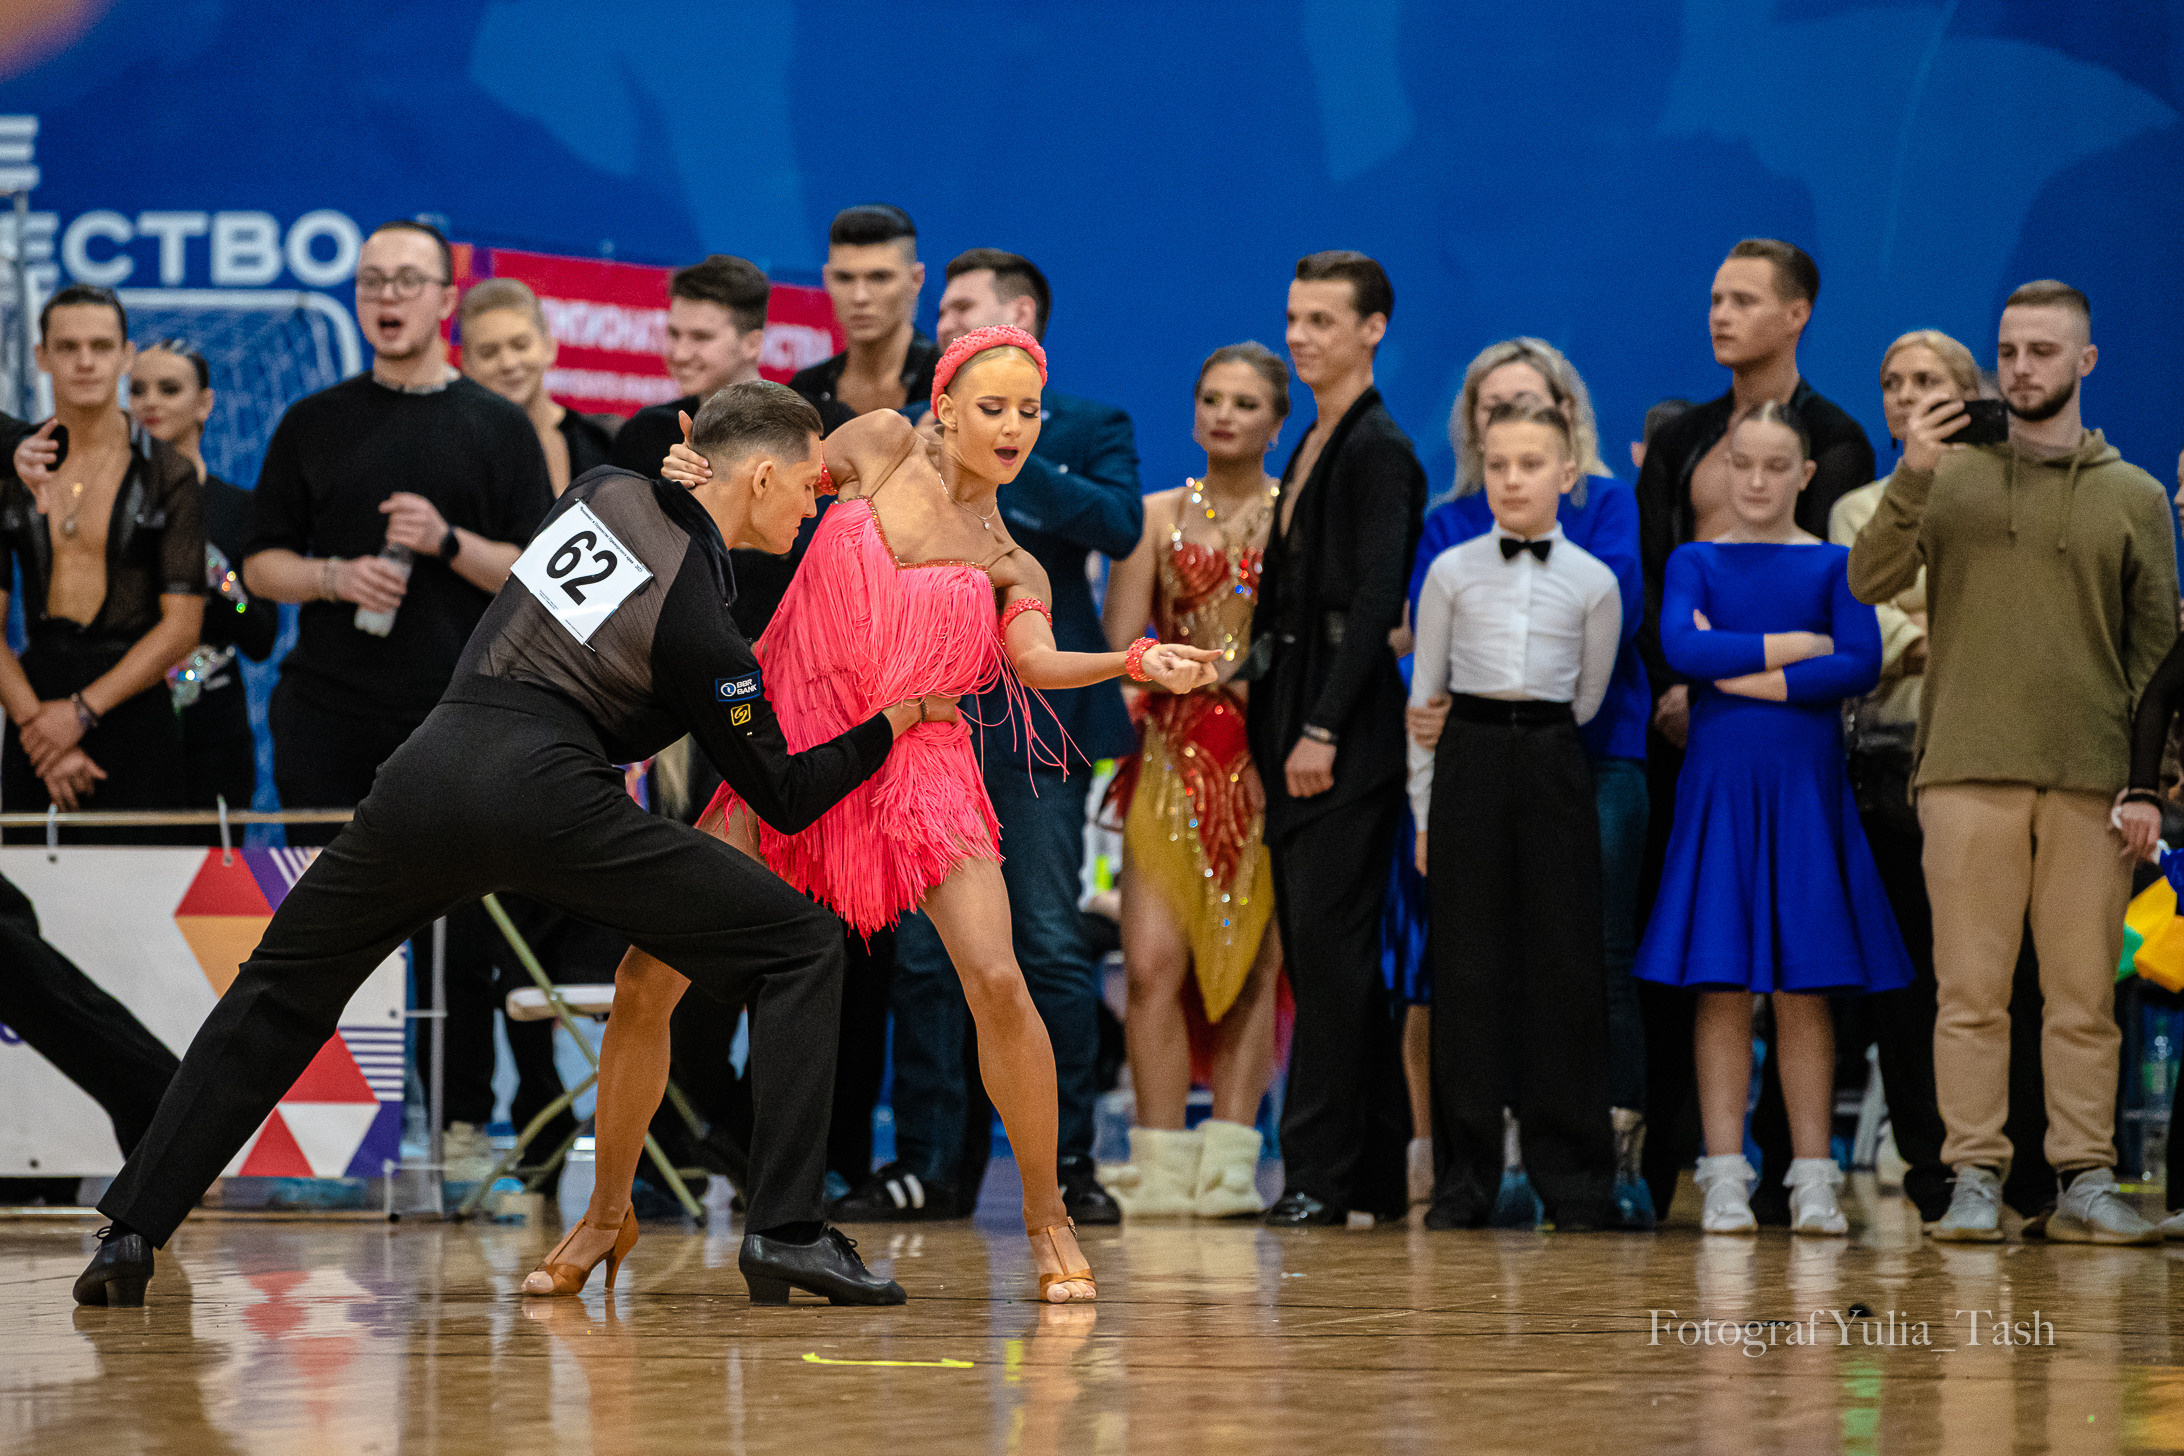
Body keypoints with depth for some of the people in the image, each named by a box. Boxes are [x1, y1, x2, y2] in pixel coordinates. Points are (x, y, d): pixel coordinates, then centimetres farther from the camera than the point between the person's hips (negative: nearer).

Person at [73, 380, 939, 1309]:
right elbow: (784, 799, 6)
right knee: (800, 949, 4)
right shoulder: (702, 626, -1)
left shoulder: (605, 492, 15)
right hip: (547, 796, -6)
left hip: (432, 768, 6)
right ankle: (785, 1228, -6)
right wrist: (893, 724, 16)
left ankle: (131, 1231, 15)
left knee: (281, 990, 23)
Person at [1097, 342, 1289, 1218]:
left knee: (1253, 963, -3)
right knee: (1154, 961, -9)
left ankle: (1228, 1164, 2)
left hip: (1270, 757, -1)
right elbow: (1119, 639, 6)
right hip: (1175, 752, 1)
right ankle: (1161, 1164, -4)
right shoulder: (1159, 515, 12)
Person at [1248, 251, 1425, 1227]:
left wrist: (1323, 730, -20)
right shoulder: (1312, 448, 18)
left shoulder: (1380, 452, -9)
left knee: (1328, 944, -10)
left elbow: (1376, 600, -16)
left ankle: (1322, 1171, -10)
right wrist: (1272, 726, 14)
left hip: (1350, 734, -9)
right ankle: (1376, 1171, 12)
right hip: (1296, 726, 9)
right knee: (1320, 951, 8)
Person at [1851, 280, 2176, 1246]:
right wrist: (1909, 479, -15)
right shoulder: (1952, 477, 10)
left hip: (2090, 778, 1)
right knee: (1971, 986, -3)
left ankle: (2086, 1182, 2)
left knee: (2084, 991, 0)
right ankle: (1974, 1181, -1)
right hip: (1970, 769, -1)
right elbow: (1869, 583, -1)